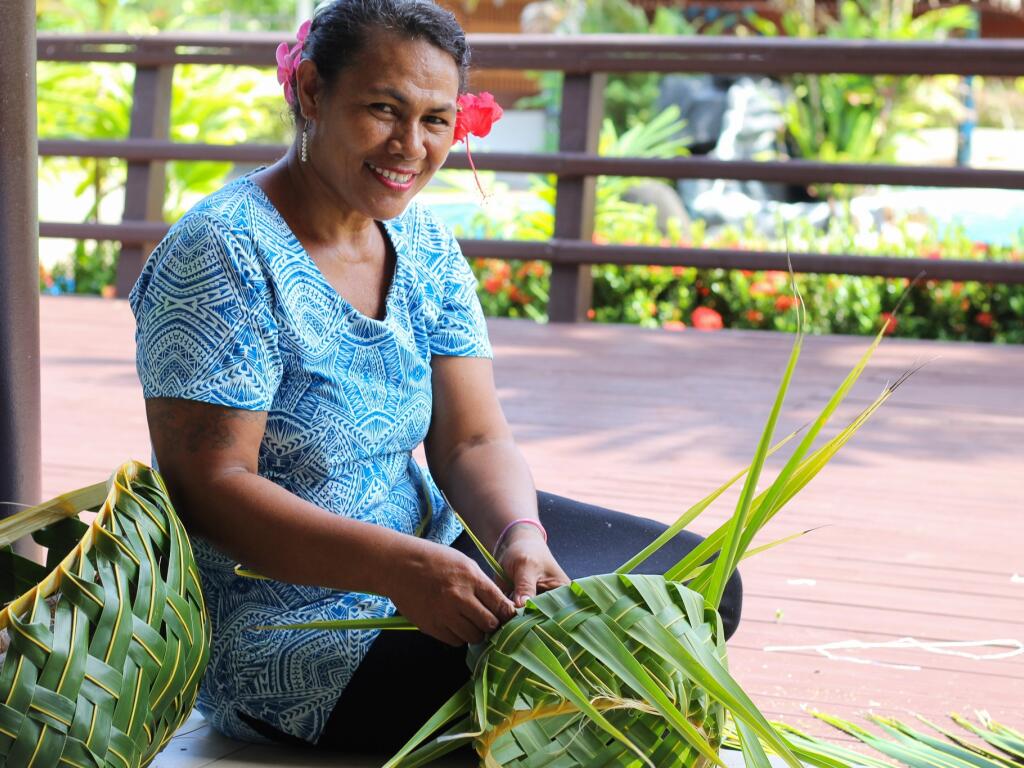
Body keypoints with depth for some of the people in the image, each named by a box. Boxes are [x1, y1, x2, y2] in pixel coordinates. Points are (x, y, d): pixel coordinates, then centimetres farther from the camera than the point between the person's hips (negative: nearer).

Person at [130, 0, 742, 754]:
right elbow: (211, 487, -24)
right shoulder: (224, 255, -19)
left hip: (431, 548, 8)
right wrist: (403, 570, -34)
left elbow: (473, 442, 0)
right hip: (283, 630, -8)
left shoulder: (426, 247, 4)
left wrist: (521, 537, -23)